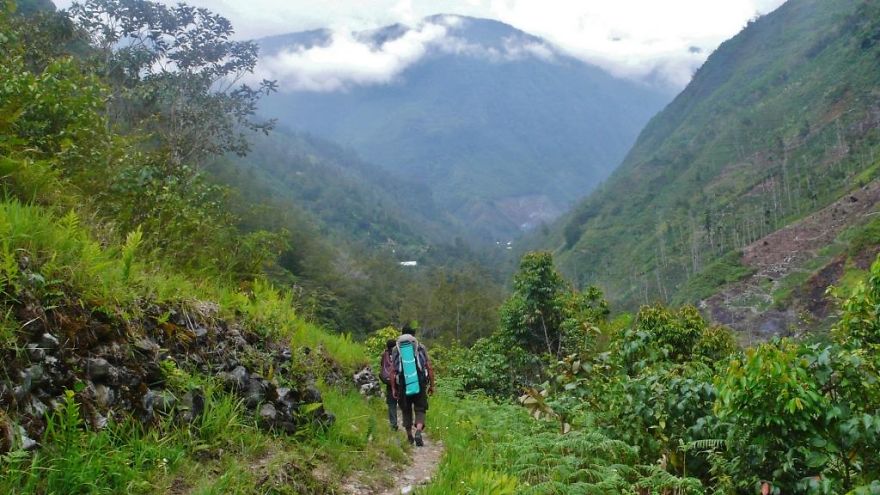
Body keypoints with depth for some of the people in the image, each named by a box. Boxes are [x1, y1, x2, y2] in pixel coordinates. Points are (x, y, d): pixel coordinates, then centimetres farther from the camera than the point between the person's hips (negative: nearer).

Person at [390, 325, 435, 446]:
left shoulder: (396, 349, 7)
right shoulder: (421, 348, 6)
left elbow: (393, 371, 1)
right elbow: (429, 368, 1)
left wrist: (393, 388, 4)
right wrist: (431, 385, 7)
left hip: (403, 383, 1)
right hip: (419, 383, -1)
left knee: (406, 410, 15)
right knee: (420, 409, 4)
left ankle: (409, 437, 23)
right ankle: (418, 432, -20)